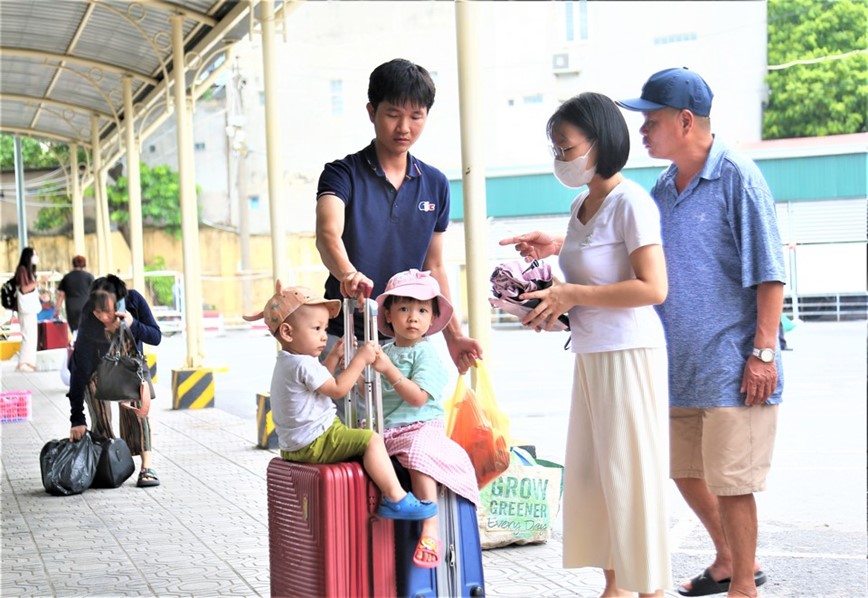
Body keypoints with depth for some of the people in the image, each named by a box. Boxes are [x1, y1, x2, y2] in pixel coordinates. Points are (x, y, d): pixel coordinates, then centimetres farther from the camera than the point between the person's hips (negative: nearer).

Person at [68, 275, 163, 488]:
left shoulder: (134, 300, -32)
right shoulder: (88, 325, -38)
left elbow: (156, 337, -24)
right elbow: (79, 373, -35)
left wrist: (133, 325, -45)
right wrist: (77, 418, -36)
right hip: (96, 367, -1)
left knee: (137, 408, -14)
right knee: (101, 418, -13)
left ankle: (147, 467, -15)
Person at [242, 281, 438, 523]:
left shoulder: (286, 362, 13)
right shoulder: (303, 364, -22)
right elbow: (337, 389, -18)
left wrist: (334, 356, 22)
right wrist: (360, 359, -12)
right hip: (313, 444, -11)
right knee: (371, 439, -20)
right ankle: (396, 499, -23)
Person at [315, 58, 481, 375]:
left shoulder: (435, 184, 9)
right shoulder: (343, 174, -4)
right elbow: (327, 233, -25)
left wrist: (453, 334, 12)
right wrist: (347, 273, -46)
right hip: (345, 336, -3)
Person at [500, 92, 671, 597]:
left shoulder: (630, 202, -13)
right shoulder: (581, 206, 12)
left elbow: (652, 288, -20)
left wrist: (569, 295, -17)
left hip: (628, 354, -9)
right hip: (589, 355, 9)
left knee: (630, 471, -3)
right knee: (590, 471, 11)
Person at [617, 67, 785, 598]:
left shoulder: (737, 177, -11)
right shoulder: (663, 189, 10)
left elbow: (769, 273, -13)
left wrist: (763, 352, -18)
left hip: (731, 368, -8)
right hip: (680, 365, 8)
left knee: (729, 481, -1)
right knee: (686, 471, 17)